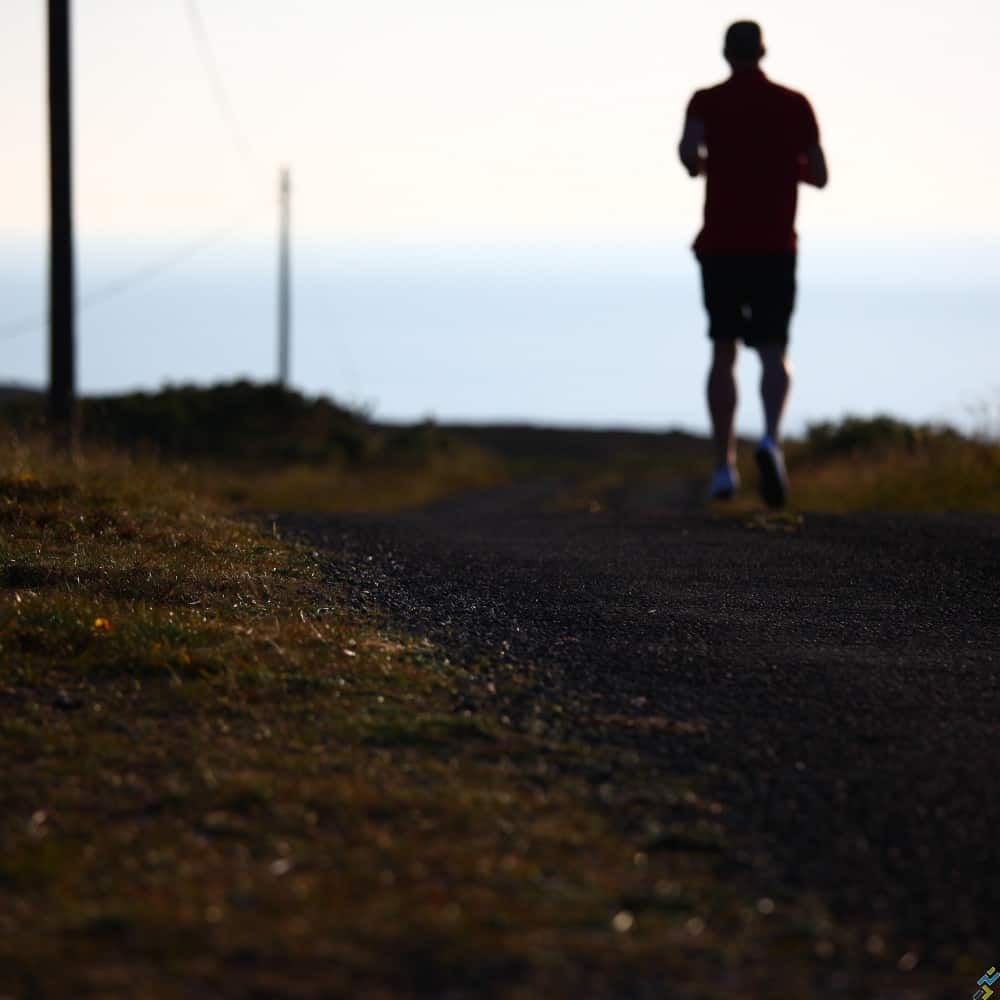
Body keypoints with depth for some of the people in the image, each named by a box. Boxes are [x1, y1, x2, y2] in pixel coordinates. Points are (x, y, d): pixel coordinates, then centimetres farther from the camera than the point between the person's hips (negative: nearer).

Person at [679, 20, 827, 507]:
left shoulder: (707, 102, 0)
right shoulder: (795, 104, 4)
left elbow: (689, 150, -19)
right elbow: (818, 175, 6)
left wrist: (701, 165, 5)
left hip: (721, 246, 0)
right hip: (775, 248, 0)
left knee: (723, 353, 13)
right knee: (773, 354, 1)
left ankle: (724, 467, 10)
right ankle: (771, 439, -28)